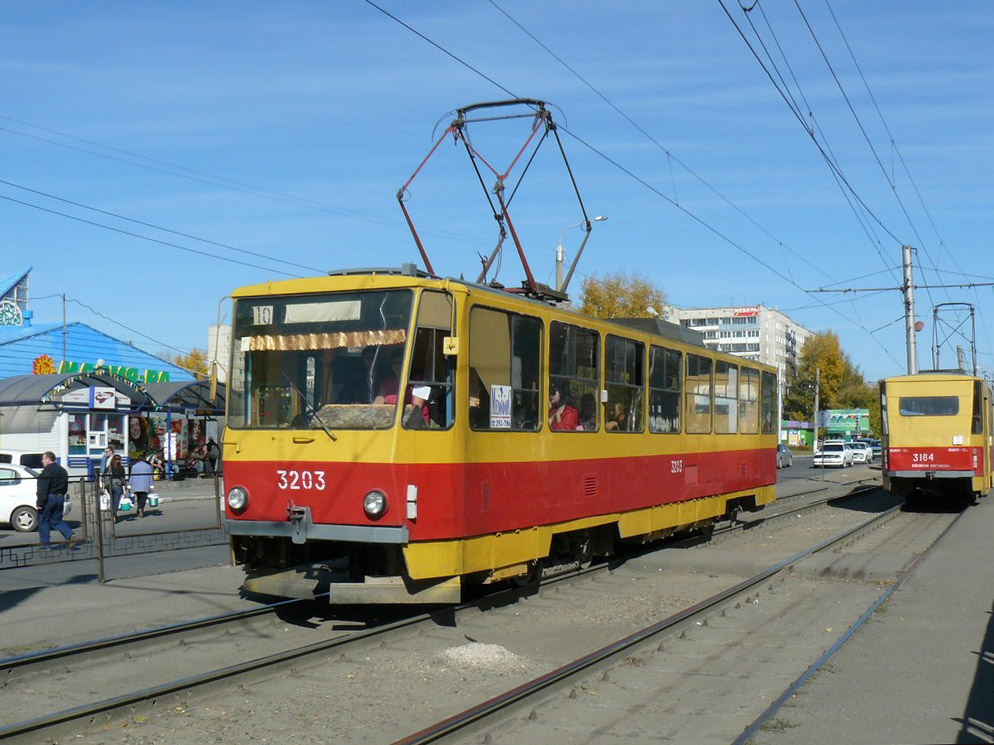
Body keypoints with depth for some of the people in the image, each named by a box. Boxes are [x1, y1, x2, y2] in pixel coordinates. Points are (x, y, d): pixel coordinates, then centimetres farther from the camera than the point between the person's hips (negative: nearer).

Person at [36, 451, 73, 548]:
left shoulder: (47, 471, -14)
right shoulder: (62, 470, 14)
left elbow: (43, 489, -20)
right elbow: (65, 487, 19)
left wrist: (40, 502, -19)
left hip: (49, 497, -8)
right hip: (60, 498, 8)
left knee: (43, 521, 4)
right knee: (57, 520, 14)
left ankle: (45, 543, 5)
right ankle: (70, 535, -7)